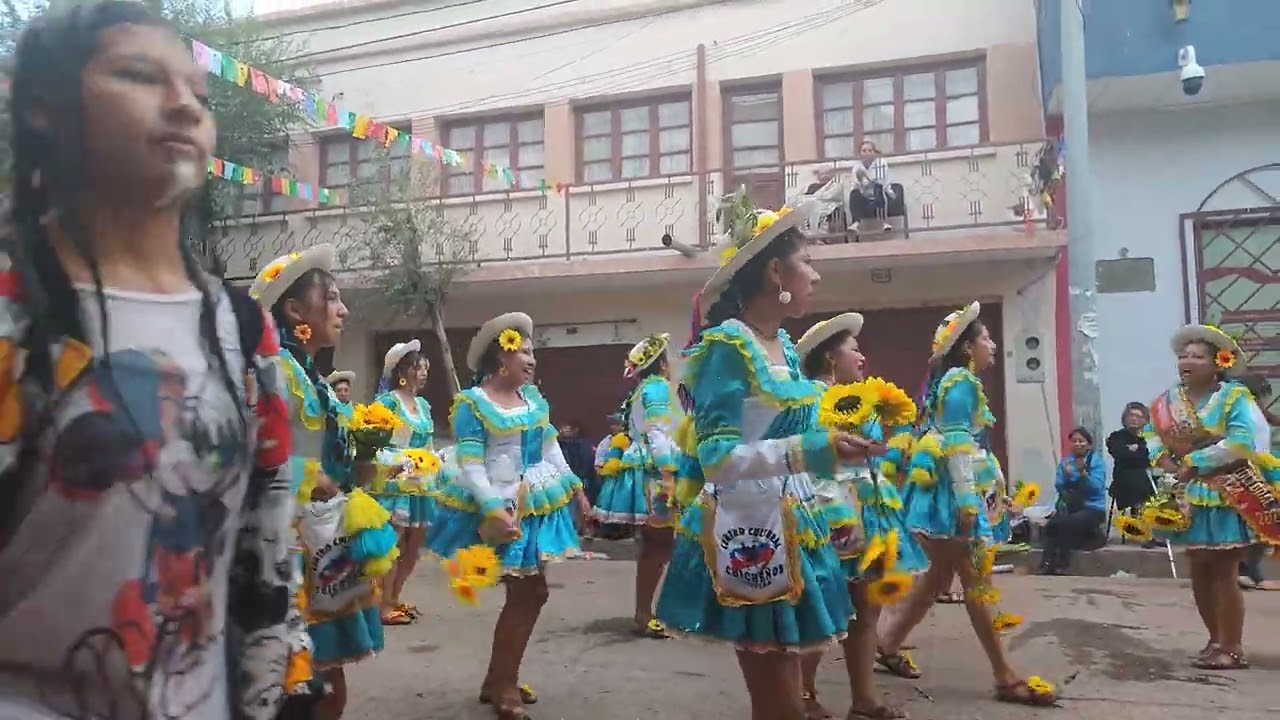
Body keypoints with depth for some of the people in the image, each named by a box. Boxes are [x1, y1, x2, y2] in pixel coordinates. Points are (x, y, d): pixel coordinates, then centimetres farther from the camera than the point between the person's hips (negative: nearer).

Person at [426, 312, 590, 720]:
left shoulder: (532, 396, 8)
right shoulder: (472, 403, -13)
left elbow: (551, 448, 16)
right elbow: (469, 465, -19)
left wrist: (574, 485, 13)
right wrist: (492, 509, -29)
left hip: (536, 503, 8)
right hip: (503, 509, -7)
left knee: (529, 593, 11)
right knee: (528, 593, -5)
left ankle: (500, 680, 26)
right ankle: (502, 686, 11)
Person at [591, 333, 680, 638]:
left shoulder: (638, 392, 21)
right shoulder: (657, 386, -8)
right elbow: (659, 434, -18)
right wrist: (668, 475, -24)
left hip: (641, 470, 10)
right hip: (652, 472, -10)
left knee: (652, 546, 12)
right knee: (660, 546, -8)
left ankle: (643, 613, 16)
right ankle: (644, 616, -8)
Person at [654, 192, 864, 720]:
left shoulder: (784, 344, 10)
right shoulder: (728, 344, -15)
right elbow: (717, 457, -21)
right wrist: (813, 450, -29)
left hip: (789, 527, 8)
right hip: (749, 532, -8)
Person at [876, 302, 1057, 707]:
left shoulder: (954, 380, 18)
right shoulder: (962, 382, -11)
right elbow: (957, 444, -19)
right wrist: (967, 502, -22)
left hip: (947, 490, 10)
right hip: (952, 491, -10)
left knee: (941, 575, 14)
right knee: (976, 580, -5)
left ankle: (888, 643, 22)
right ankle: (1005, 677, 2)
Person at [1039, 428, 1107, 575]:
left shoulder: (1097, 461, -1)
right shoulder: (1065, 461, 12)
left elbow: (1097, 487, -14)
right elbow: (1059, 486, 3)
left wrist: (1083, 472, -27)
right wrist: (1066, 475, -16)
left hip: (1092, 508, -4)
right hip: (1068, 506, 4)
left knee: (1066, 523, -31)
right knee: (1051, 524, -27)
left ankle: (1062, 563, -20)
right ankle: (1047, 562, -26)